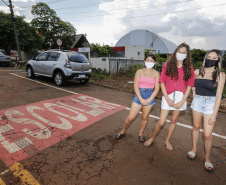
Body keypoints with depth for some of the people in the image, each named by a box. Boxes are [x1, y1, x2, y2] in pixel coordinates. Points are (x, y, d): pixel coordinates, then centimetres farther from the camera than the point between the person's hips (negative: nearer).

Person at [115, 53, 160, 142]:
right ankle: (123, 132, 25)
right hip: (139, 95, -1)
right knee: (130, 118, 0)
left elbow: (157, 88, 0)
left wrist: (149, 100, -11)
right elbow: (135, 86, -4)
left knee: (145, 117, 10)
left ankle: (141, 133, 34)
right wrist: (141, 99, -13)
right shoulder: (139, 72, 2)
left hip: (150, 96, 1)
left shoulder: (156, 73, 4)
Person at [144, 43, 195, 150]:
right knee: (161, 122, -3)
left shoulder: (189, 69, 6)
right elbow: (162, 83, -1)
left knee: (174, 121, 12)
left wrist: (182, 101, -6)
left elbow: (189, 87, 4)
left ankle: (167, 141, 33)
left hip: (181, 97, 2)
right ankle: (152, 138, 22)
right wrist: (167, 99, -8)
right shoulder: (167, 65, 2)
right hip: (168, 96, -2)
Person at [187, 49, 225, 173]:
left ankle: (207, 158, 22)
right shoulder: (197, 72, 1)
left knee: (207, 135, -3)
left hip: (210, 104, -2)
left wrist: (214, 114, -10)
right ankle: (194, 149, 38)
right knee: (196, 126, 17)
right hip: (197, 101, 3)